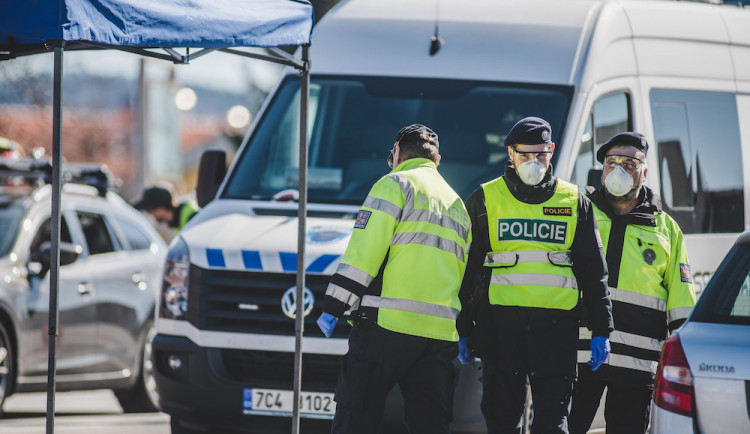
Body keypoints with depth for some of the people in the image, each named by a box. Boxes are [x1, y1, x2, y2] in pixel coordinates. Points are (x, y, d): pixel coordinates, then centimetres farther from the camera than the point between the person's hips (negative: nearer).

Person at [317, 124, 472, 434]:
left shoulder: (395, 184, 1)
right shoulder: (456, 204, 25)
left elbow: (364, 251, -8)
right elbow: (465, 274, 25)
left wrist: (334, 306, -6)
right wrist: (463, 333, 27)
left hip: (389, 324, -7)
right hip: (441, 333, 7)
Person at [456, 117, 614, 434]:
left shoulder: (575, 202, 11)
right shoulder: (485, 200, 9)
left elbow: (593, 271, 14)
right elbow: (467, 268, 11)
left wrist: (601, 330, 8)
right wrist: (463, 330, 6)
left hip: (556, 321, 0)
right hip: (500, 318, 0)